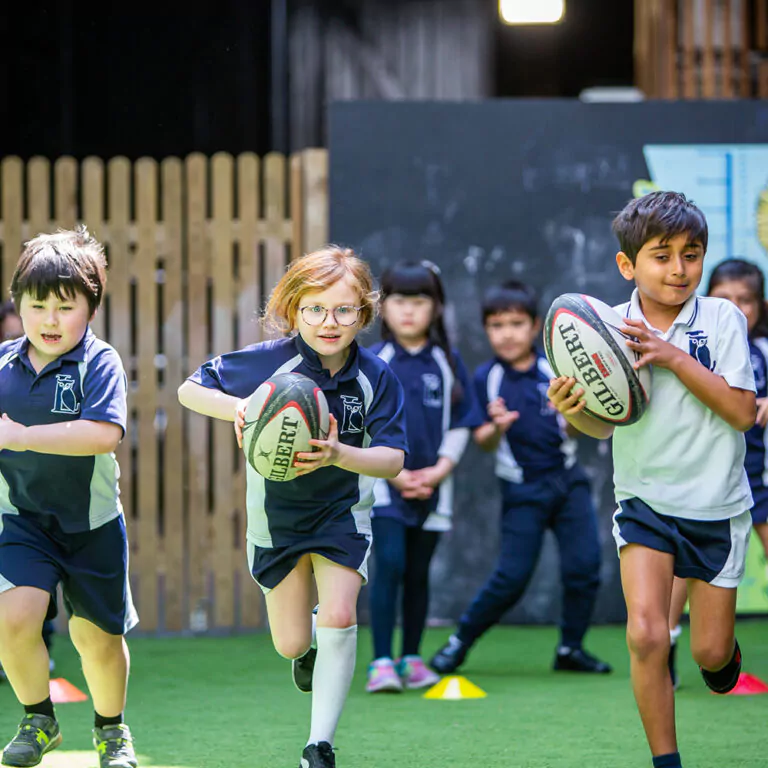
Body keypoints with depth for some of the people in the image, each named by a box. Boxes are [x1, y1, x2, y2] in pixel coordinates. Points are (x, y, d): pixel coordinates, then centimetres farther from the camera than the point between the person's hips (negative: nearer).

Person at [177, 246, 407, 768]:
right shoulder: (269, 362, -19)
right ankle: (310, 645, 47)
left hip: (344, 512, -1)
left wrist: (339, 455, -40)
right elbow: (190, 390, -11)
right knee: (291, 645, 6)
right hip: (277, 514, 1)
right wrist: (236, 407, -32)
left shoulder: (376, 378, -17)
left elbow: (393, 460, -20)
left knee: (340, 618, -20)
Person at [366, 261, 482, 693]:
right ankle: (382, 662, -10)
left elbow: (461, 424, 7)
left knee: (418, 572, 8)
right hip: (383, 484, -2)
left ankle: (411, 659, 19)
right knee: (390, 565, -12)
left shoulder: (448, 363, 6)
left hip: (432, 485, 2)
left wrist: (440, 469, -6)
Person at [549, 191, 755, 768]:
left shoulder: (722, 319, -9)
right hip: (645, 498, 0)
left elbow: (743, 412, -16)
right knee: (646, 635, -17)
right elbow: (605, 424, -5)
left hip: (716, 503, 0)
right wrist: (574, 411, -28)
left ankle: (728, 650, 46)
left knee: (709, 651, 8)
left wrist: (675, 357, -24)